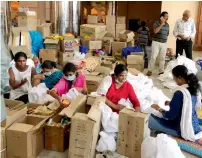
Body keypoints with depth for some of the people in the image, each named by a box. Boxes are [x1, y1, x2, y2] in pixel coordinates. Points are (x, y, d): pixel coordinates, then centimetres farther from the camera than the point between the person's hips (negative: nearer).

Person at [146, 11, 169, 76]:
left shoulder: (167, 25, 9)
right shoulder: (156, 23, -7)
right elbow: (155, 31, -23)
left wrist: (165, 38, 11)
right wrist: (162, 24, -21)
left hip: (164, 43, 5)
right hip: (156, 42, -5)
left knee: (162, 58, 6)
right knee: (153, 57, -4)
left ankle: (161, 71, 15)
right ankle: (150, 70, 6)